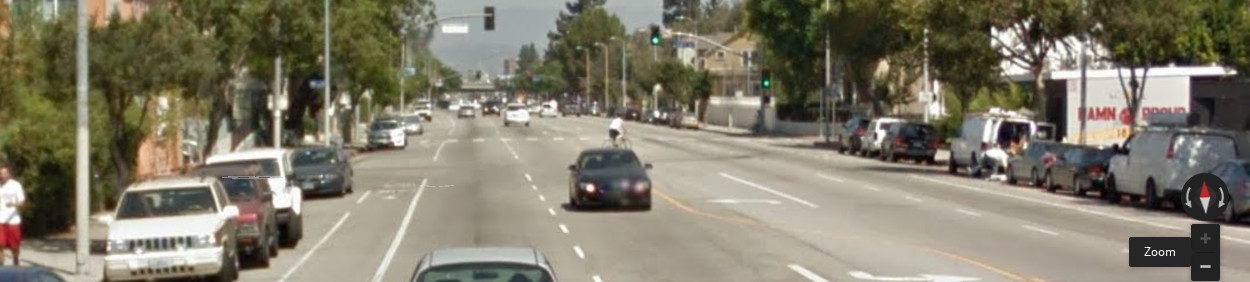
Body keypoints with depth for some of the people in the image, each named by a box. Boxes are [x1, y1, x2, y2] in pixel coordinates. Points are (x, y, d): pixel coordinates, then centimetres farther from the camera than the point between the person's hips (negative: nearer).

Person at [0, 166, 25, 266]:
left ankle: (16, 263, 31)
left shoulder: (16, 185, -4)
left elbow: (22, 202, -8)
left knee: (15, 246, 8)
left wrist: (13, 204, -26)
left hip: (13, 220, -2)